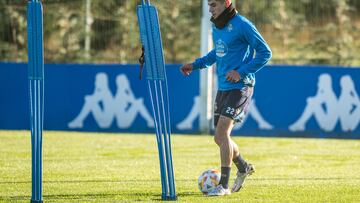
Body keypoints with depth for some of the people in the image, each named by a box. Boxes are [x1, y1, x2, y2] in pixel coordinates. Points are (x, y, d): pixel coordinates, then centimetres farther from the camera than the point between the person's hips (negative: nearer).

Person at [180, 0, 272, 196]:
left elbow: (265, 52, -12)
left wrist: (241, 72, -19)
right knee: (220, 138, 10)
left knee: (222, 131, -18)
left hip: (240, 87, -8)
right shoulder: (216, 26, 11)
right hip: (223, 87, 8)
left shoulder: (242, 25, -14)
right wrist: (196, 64, 16)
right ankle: (243, 168, 36)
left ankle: (224, 185, -12)